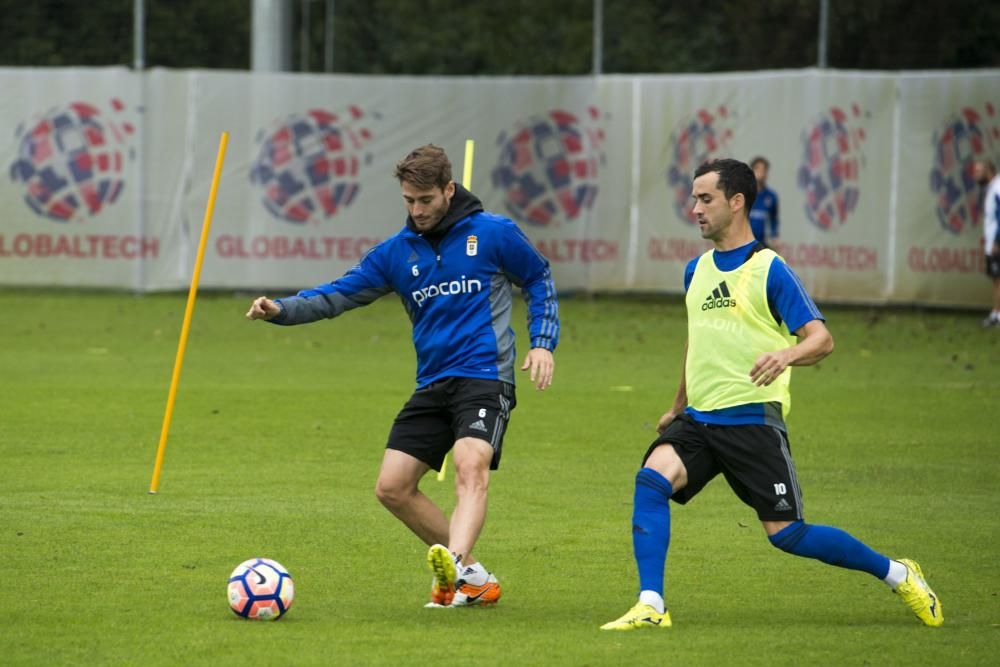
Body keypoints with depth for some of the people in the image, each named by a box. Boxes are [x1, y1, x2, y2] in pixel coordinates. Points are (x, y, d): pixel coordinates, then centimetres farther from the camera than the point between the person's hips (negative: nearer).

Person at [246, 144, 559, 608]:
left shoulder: (493, 234, -1)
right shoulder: (397, 252, 10)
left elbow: (540, 281, 11)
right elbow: (338, 295, 8)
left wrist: (542, 343, -2)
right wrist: (281, 309, -9)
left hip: (484, 377, -6)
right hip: (431, 386, 6)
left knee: (470, 465, -31)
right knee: (392, 487, -2)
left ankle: (454, 564, -52)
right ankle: (474, 578, 9)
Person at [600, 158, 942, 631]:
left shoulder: (769, 269, -5)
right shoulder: (697, 271, 15)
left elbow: (822, 339, -10)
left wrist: (786, 355, -32)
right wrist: (678, 406, 40)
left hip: (752, 418, -6)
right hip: (699, 417, 6)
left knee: (786, 534, -6)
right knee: (652, 479, -22)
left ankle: (898, 574, 13)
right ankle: (650, 607, -22)